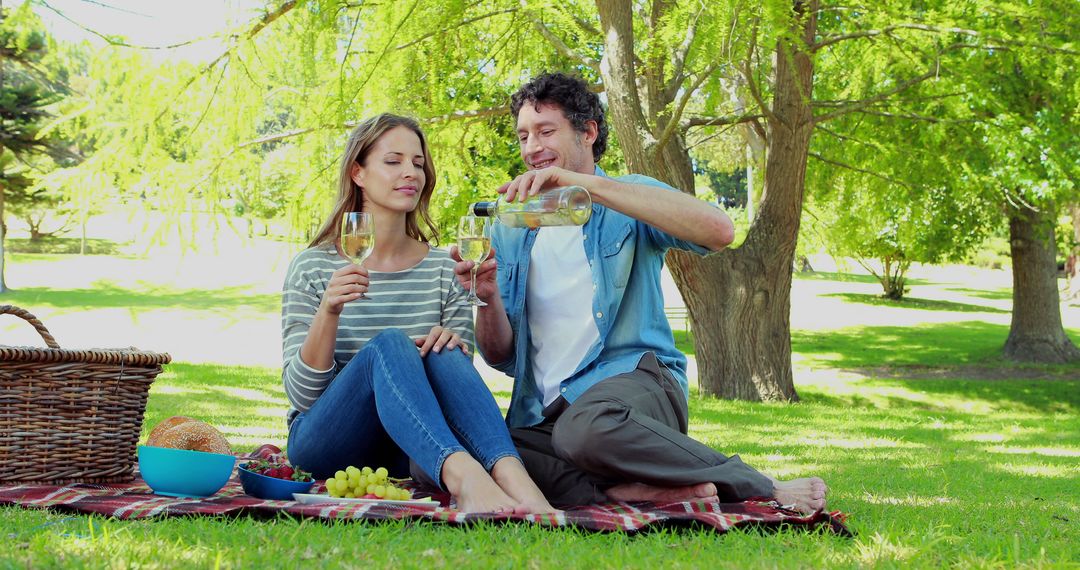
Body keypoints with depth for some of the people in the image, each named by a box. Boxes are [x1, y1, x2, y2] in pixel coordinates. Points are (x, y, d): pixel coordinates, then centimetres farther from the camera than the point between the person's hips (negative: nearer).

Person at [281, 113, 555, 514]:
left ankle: (511, 477, -52)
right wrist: (328, 313, -21)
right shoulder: (313, 267, 0)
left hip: (409, 452, 2)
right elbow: (300, 395, -5)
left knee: (443, 354, -28)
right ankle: (464, 475, -55)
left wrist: (449, 343, -15)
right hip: (323, 445, -2)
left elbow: (458, 374, 9)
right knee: (389, 345, -31)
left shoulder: (443, 269, 8)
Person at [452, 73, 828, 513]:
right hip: (543, 414, 4)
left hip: (633, 380, -4)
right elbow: (501, 356, 16)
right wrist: (489, 300, -8)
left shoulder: (629, 202, 9)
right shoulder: (511, 232, 20)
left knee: (587, 427, -41)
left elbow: (719, 231, -15)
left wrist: (586, 185, -18)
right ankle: (633, 492, -30)